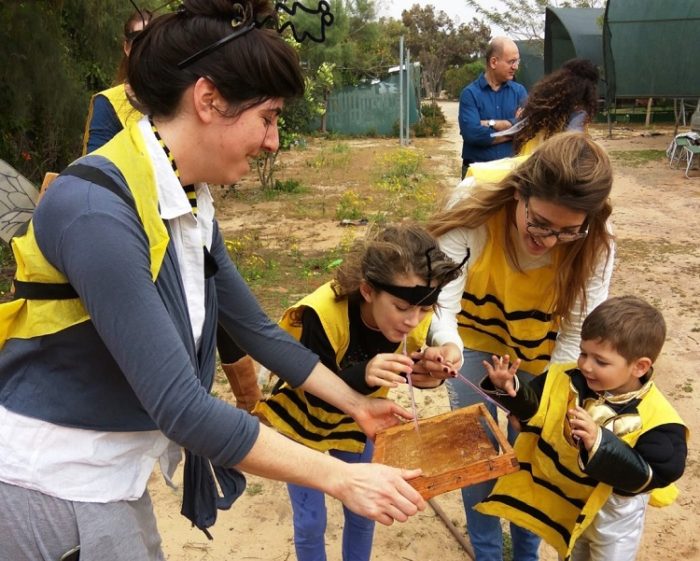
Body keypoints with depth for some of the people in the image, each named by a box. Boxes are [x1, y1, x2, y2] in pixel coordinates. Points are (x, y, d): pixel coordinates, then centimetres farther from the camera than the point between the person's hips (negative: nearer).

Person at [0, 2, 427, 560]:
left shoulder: (190, 204, -1)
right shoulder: (96, 211, -28)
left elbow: (256, 328, 9)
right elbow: (182, 407, -29)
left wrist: (357, 404, 10)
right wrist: (341, 479, -23)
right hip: (48, 482, -7)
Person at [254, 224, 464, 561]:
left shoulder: (414, 321, -25)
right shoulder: (323, 314, -39)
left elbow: (403, 374, -11)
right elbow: (317, 396, -32)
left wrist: (427, 369, -35)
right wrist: (363, 375, -51)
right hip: (303, 419, -4)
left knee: (363, 511, 14)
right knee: (310, 521, 6)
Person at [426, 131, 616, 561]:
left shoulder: (594, 244, -28)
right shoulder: (476, 207, -33)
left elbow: (578, 334, -21)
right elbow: (441, 302, -33)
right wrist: (447, 349, -53)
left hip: (540, 355, 1)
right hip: (475, 338, 0)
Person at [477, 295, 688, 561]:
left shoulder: (655, 419, -27)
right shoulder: (567, 380, -16)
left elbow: (648, 476, -32)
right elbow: (532, 408, -8)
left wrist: (599, 442, -43)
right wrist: (508, 388, -29)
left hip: (613, 516, -4)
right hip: (564, 503, 4)